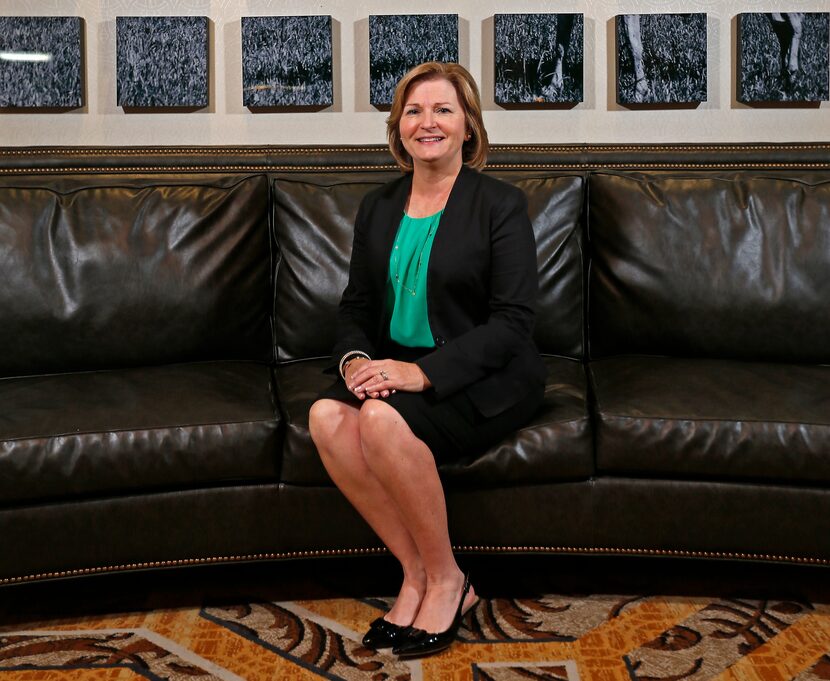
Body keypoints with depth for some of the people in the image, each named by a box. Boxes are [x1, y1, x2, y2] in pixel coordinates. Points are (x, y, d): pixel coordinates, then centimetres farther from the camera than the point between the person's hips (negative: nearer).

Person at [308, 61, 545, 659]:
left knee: (384, 420, -33)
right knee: (328, 415, -25)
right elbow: (356, 306, 14)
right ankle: (415, 571, -12)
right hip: (397, 368, 5)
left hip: (485, 379, -5)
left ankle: (446, 580, -10)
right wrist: (355, 358, -11)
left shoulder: (501, 204, -5)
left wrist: (424, 371, -23)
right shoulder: (378, 208, 12)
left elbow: (512, 319, -13)